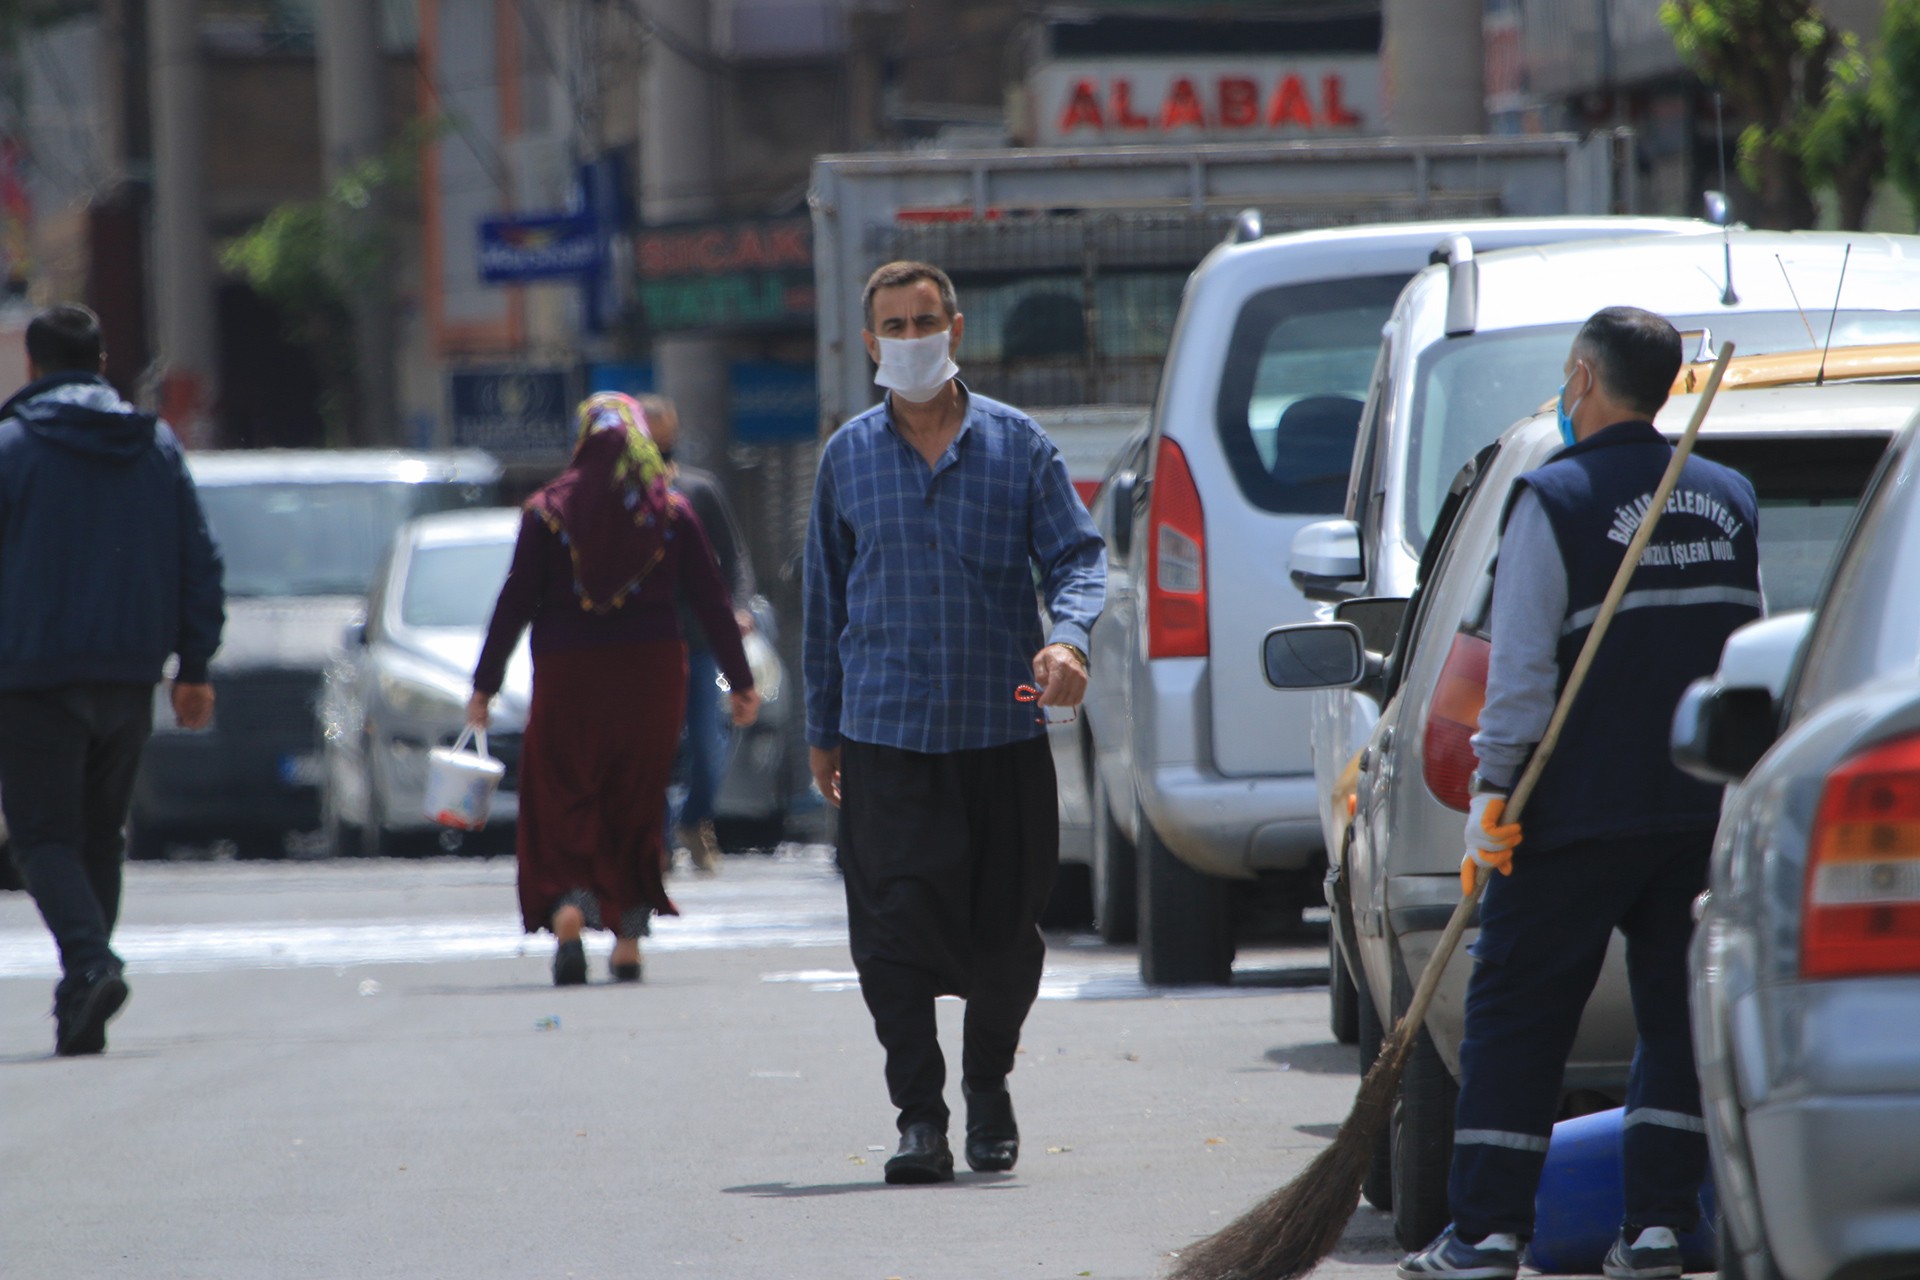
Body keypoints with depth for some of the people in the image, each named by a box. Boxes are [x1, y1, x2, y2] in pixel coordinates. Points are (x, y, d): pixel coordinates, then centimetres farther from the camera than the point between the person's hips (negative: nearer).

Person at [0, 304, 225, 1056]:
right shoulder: (158, 448, 11)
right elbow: (200, 564, 10)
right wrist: (194, 667, 12)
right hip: (129, 677, 5)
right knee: (101, 836, 13)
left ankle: (91, 959, -28)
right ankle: (81, 1018, 12)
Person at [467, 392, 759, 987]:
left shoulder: (549, 510, -3)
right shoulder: (671, 511, 1)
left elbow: (514, 603, -3)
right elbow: (711, 601, 2)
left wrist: (483, 686, 2)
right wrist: (741, 682, 9)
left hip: (568, 676, -1)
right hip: (652, 671, 2)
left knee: (560, 807, 3)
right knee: (638, 804, 12)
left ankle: (569, 907, -22)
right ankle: (629, 941, 10)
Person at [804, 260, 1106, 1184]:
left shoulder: (1017, 445, 4)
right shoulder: (848, 457, 8)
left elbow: (1076, 555, 0)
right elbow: (826, 597, 15)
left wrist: (1067, 637, -22)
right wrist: (823, 729, 15)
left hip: (1002, 726, 0)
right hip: (888, 731, 0)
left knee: (1005, 932, 6)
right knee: (895, 931, -10)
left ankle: (988, 1086, 30)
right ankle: (920, 1117, -6)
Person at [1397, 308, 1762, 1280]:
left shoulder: (1556, 499, -9)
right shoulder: (1729, 503, 9)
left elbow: (1521, 670, -13)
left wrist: (1492, 793, -8)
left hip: (1579, 808, -5)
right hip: (1706, 807, 5)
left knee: (1516, 1017, 2)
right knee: (1678, 1016, 11)